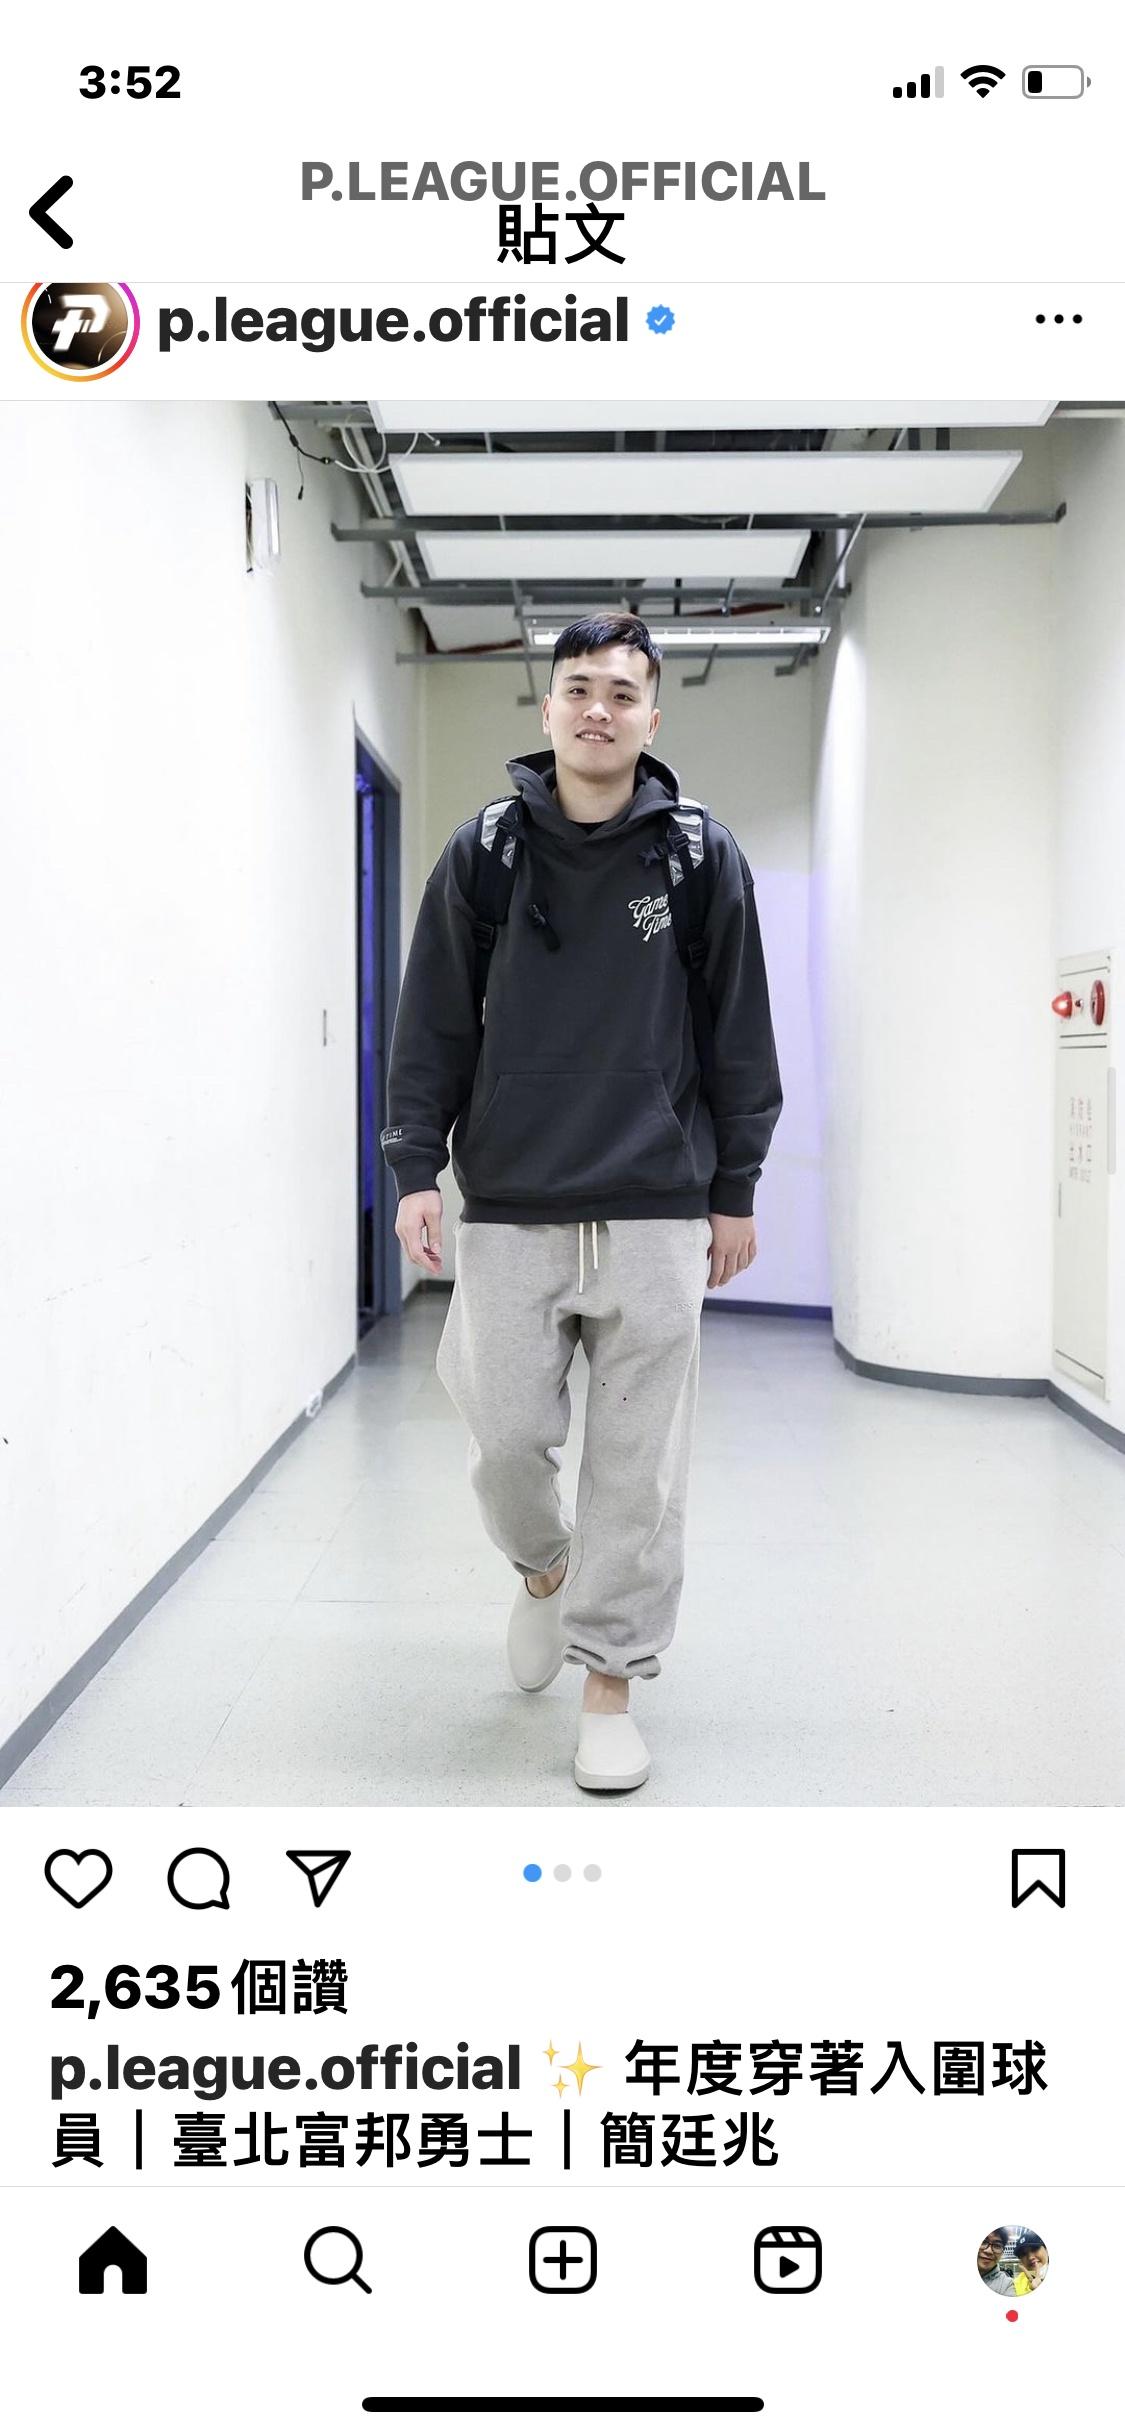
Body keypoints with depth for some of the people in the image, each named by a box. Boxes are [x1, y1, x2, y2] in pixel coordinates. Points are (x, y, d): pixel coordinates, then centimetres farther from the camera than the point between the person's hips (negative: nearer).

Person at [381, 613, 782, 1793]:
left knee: (637, 1467, 2)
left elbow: (739, 1034, 7)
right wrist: (415, 1168, -2)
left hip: (657, 1216, 0)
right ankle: (543, 1571, 36)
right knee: (505, 1439, 3)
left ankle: (609, 1684, 17)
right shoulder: (483, 851, 4)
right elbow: (433, 1025, 5)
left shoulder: (704, 855, 4)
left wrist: (735, 1188, 6)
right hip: (508, 1209, 1)